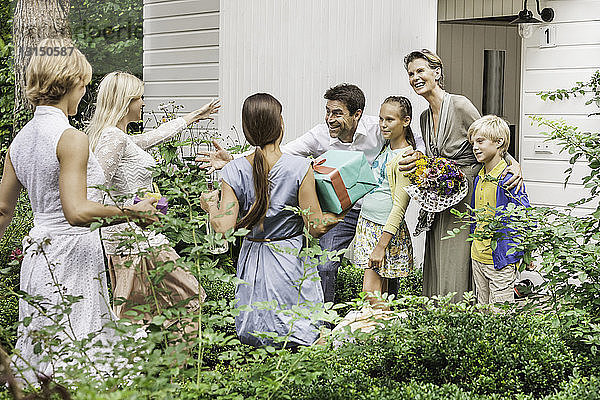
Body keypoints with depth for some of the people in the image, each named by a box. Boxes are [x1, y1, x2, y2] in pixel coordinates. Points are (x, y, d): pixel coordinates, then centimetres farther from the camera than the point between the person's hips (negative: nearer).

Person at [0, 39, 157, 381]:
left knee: (41, 360, 12)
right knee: (73, 363, -3)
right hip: (71, 258, -9)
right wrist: (132, 212, -14)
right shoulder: (71, 138, -16)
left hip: (37, 248, 9)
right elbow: (76, 211, -24)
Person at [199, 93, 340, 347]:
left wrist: (210, 205, 11)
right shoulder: (299, 168, -12)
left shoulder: (234, 171, -5)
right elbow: (316, 227, -10)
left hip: (252, 260, 3)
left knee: (252, 336, 17)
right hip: (291, 258, -3)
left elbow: (223, 226, -9)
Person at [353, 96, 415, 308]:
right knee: (380, 293, 9)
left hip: (386, 229, -8)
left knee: (370, 294, -9)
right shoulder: (385, 148, 10)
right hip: (367, 222, 8)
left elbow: (399, 207, -18)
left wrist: (381, 246, -20)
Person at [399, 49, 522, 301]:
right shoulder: (425, 117, 13)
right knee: (436, 269, 7)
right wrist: (419, 159, -4)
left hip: (466, 198, -7)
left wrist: (514, 164, -23)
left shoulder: (460, 106, -11)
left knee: (456, 274, -7)